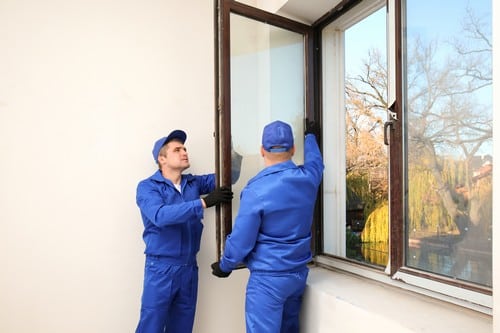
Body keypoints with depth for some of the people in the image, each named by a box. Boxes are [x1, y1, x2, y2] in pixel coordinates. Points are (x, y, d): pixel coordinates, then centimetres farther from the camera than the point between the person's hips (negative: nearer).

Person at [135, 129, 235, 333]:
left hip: (189, 267, 5)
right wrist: (204, 202, -30)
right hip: (161, 268, -5)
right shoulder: (147, 187, -10)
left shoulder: (194, 183, 6)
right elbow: (160, 215, -27)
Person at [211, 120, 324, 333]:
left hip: (267, 278, -7)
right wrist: (310, 135, 42)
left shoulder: (256, 190, -20)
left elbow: (241, 239, -15)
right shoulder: (308, 177, -3)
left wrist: (224, 266, 4)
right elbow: (315, 160, 22)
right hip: (299, 274, 7)